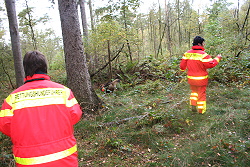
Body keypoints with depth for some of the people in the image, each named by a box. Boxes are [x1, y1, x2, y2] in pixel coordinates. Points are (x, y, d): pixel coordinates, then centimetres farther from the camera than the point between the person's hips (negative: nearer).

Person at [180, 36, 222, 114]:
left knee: (194, 91, 27)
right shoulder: (203, 54, -20)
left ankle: (193, 105, 22)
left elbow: (182, 65, 3)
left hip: (191, 78, 5)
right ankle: (201, 110, 24)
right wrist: (218, 58, -4)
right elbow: (211, 64, -20)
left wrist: (182, 69, 25)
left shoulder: (187, 53, -3)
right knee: (201, 93, 13)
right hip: (201, 79, -5)